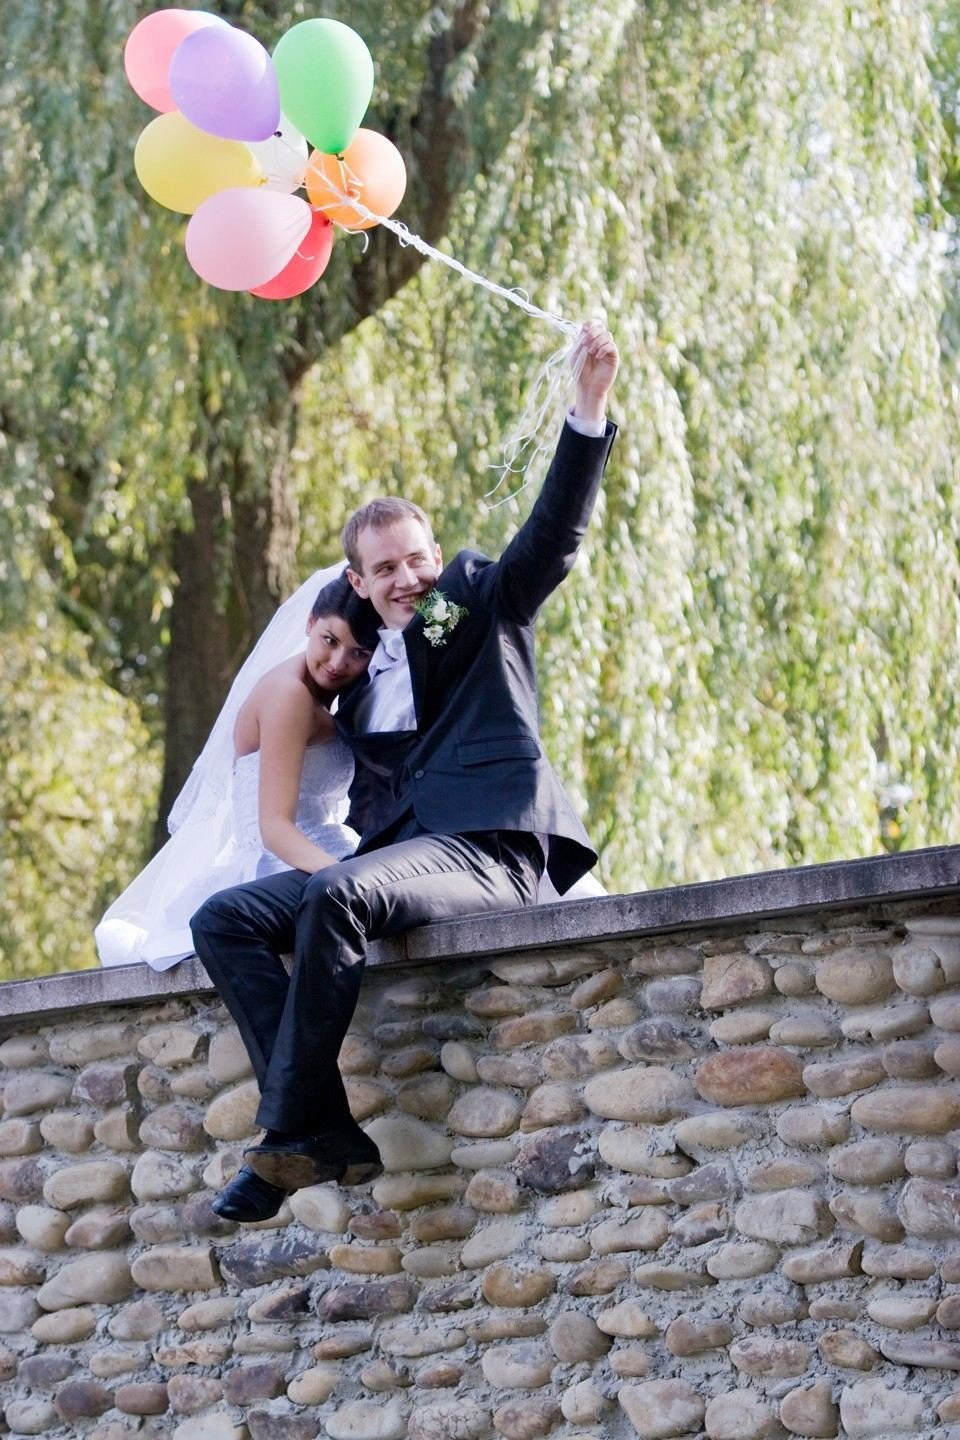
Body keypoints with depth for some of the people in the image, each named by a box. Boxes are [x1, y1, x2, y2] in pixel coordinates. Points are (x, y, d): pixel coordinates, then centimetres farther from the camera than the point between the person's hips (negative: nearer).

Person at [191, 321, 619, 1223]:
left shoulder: (483, 604, 13)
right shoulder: (360, 676, 27)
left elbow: (556, 529, -2)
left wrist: (587, 410, -14)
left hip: (490, 849, -7)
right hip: (394, 855, 7)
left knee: (338, 895, -35)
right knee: (223, 920, -12)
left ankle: (290, 1137, -30)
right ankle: (329, 1133, -23)